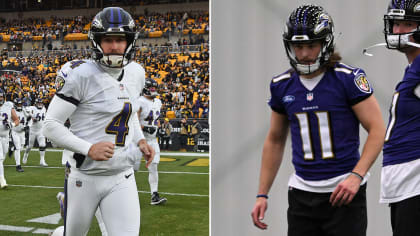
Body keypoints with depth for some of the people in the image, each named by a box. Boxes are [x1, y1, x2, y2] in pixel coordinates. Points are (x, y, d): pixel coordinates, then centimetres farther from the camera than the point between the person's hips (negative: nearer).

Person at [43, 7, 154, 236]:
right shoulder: (81, 75, -15)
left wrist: (140, 140, 6)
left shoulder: (135, 73, 4)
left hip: (122, 178, 4)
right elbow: (51, 126, -13)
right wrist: (89, 149, -24)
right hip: (84, 178, -4)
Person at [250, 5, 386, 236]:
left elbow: (377, 129, -7)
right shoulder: (282, 85, 6)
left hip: (344, 190, -4)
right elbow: (275, 140, 14)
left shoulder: (348, 78, -7)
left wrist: (356, 176, -19)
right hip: (302, 193, 4)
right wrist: (262, 194, 11)